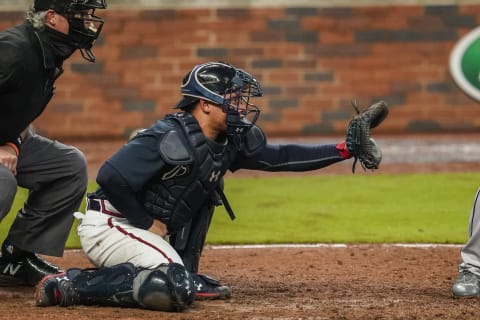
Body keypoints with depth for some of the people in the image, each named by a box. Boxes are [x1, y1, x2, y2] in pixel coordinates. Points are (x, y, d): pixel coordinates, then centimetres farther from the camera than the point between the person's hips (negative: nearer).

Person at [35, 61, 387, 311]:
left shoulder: (228, 142, 4)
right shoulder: (170, 139, -23)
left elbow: (279, 157, 9)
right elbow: (111, 177, -27)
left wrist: (341, 151, 0)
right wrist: (148, 224, -17)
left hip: (151, 230, 9)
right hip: (110, 224, -9)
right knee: (175, 289, -26)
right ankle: (70, 287, -20)